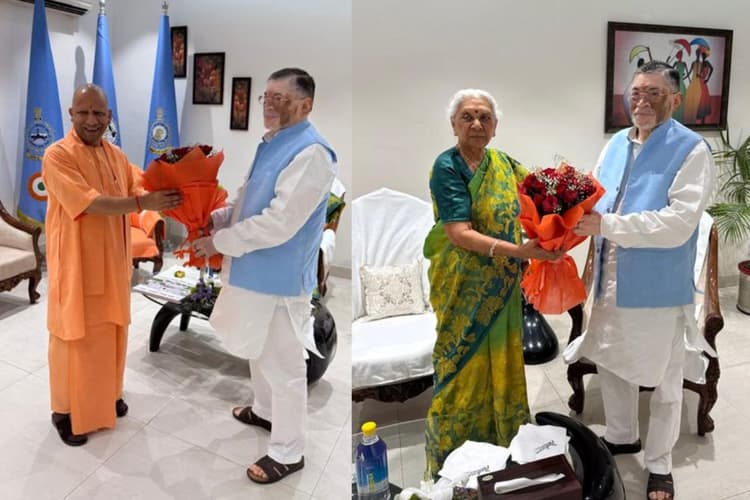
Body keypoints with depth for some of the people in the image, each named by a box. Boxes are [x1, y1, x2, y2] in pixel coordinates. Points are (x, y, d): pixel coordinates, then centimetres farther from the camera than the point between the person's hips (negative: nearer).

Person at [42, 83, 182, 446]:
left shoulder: (116, 155, 7)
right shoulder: (57, 155, -15)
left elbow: (137, 193, 9)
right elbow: (89, 203, -26)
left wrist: (165, 197, -10)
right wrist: (143, 203, -30)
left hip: (113, 261, 6)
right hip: (76, 263, -6)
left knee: (110, 330, 17)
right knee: (75, 336, 5)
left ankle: (106, 395, 36)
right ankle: (66, 411, 23)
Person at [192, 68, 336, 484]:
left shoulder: (310, 153, -23)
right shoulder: (272, 143, 8)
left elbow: (278, 223, -27)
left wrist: (219, 241, -17)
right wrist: (215, 218, 2)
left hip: (279, 277, -10)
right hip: (255, 271, 10)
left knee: (283, 367, 5)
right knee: (258, 352, 26)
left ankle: (287, 453, 22)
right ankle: (265, 411, 50)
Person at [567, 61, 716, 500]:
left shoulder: (692, 150, -14)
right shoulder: (617, 143, 7)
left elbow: (678, 224, -25)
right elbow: (598, 199, 9)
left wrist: (606, 224, -31)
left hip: (658, 288, -6)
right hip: (611, 281, 6)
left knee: (664, 382, 12)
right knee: (612, 364, 21)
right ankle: (622, 437, 45)